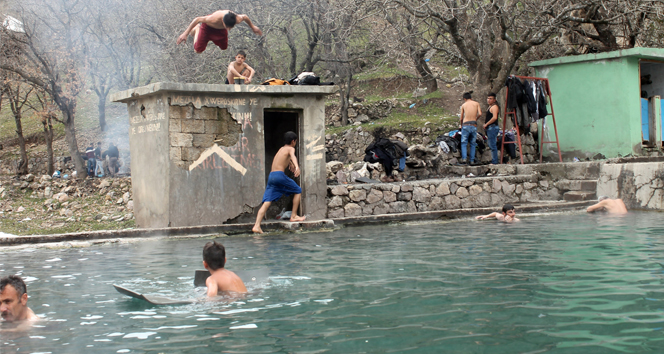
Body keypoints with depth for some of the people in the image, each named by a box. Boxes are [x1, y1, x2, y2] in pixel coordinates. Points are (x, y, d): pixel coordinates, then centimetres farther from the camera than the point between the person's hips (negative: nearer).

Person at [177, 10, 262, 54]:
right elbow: (197, 19, -36)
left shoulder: (238, 19, -39)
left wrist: (252, 27, 5)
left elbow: (245, 17, -13)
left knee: (224, 47, 19)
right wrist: (185, 33, -32)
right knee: (198, 50, 3)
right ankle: (197, 29, 28)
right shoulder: (214, 19, -50)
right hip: (208, 26, -4)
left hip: (221, 29, 4)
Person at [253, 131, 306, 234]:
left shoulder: (281, 149, 27)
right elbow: (293, 156, -20)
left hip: (271, 175, 7)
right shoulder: (290, 149, 3)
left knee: (267, 202, -2)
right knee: (298, 191, 14)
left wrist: (291, 165, 62)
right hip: (280, 175, -7)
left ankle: (257, 226, -14)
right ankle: (293, 216, 15)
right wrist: (297, 167, -36)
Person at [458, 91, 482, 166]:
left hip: (466, 125, -1)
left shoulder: (463, 105, 8)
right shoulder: (476, 103, 9)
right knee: (472, 144, 10)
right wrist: (476, 118, 16)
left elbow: (461, 118, 11)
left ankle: (464, 159, -16)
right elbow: (480, 113, -4)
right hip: (474, 125, 1)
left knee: (464, 143, 1)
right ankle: (472, 160, 4)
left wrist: (461, 125, 29)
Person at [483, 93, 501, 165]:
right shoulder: (490, 107, 22)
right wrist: (485, 125, 16)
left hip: (492, 127, -11)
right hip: (490, 128, 11)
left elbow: (494, 117, -24)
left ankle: (494, 161, -13)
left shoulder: (494, 107, -11)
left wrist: (486, 124, -17)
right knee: (492, 145, 11)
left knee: (492, 145, -12)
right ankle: (494, 161, 14)